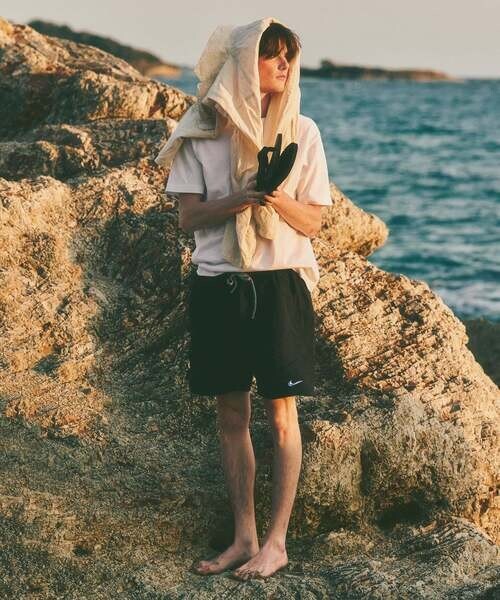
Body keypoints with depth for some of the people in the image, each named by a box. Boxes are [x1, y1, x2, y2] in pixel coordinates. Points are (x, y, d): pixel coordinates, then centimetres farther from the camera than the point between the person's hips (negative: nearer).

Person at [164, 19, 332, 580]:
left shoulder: (302, 132, 1)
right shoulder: (203, 132, 2)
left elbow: (311, 222, 0)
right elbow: (188, 216, -3)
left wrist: (277, 196, -20)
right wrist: (241, 197, -20)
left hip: (279, 283, -1)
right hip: (217, 283, 2)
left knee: (281, 413, 0)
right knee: (230, 414, 7)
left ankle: (276, 542, 8)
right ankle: (244, 537, 17)